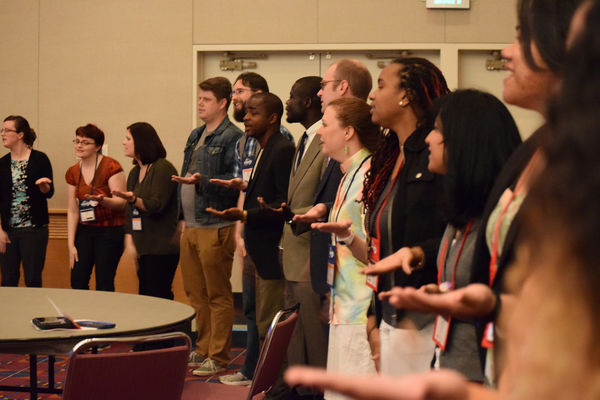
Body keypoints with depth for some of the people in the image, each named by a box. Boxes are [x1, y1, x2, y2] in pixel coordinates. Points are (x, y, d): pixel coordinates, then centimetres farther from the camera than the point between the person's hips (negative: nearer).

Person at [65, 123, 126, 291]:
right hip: (84, 231, 5)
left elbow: (121, 202, -12)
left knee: (104, 284, -6)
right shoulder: (73, 173, 8)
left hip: (110, 230, -5)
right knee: (77, 282, 0)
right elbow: (72, 211, 9)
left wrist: (102, 200, -32)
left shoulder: (111, 167, -10)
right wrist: (71, 244, 5)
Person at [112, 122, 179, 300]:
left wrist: (133, 199, -32)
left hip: (162, 248, -8)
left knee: (157, 298, -10)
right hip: (142, 248, 8)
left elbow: (156, 206, -16)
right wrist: (129, 241, 5)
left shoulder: (163, 168, -7)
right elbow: (129, 212, 16)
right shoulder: (134, 173, 17)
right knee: (144, 294, 7)